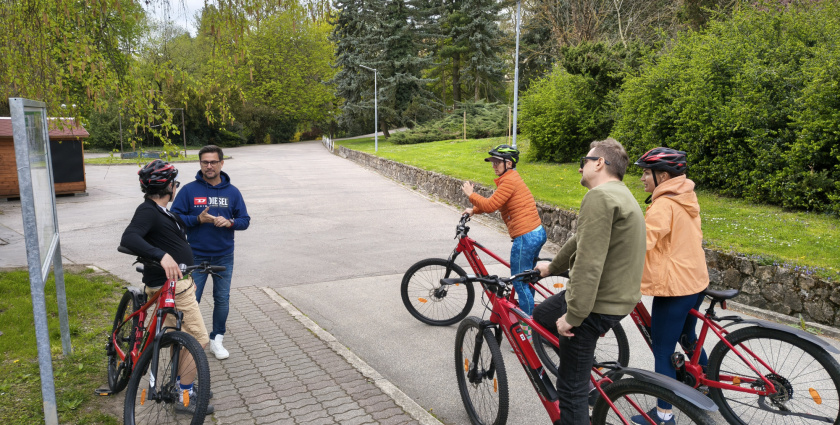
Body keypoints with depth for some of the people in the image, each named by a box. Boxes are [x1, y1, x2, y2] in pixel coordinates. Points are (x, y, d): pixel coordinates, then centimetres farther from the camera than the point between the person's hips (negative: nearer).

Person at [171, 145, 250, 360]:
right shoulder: (189, 190, -3)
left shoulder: (232, 192, 2)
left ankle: (217, 340, 27)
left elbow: (245, 220, 4)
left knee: (222, 300, 10)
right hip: (195, 256, -2)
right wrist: (198, 219, -19)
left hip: (224, 257, 2)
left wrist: (229, 222, -16)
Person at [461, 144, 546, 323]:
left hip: (525, 238, -10)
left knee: (520, 283, 1)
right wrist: (474, 210, 17)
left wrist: (471, 194, -5)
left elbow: (490, 205, -18)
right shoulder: (511, 178, 16)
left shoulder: (509, 180, -15)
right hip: (537, 233, 10)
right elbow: (494, 203, 23)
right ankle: (528, 316, 36)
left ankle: (530, 327, 9)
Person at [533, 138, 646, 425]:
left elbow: (588, 262, -27)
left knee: (572, 388, 0)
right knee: (540, 315, 25)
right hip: (618, 297, 10)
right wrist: (552, 267, 37)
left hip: (596, 304, -10)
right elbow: (581, 240, 26)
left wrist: (572, 315, -23)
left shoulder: (599, 196, -19)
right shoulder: (621, 195, 15)